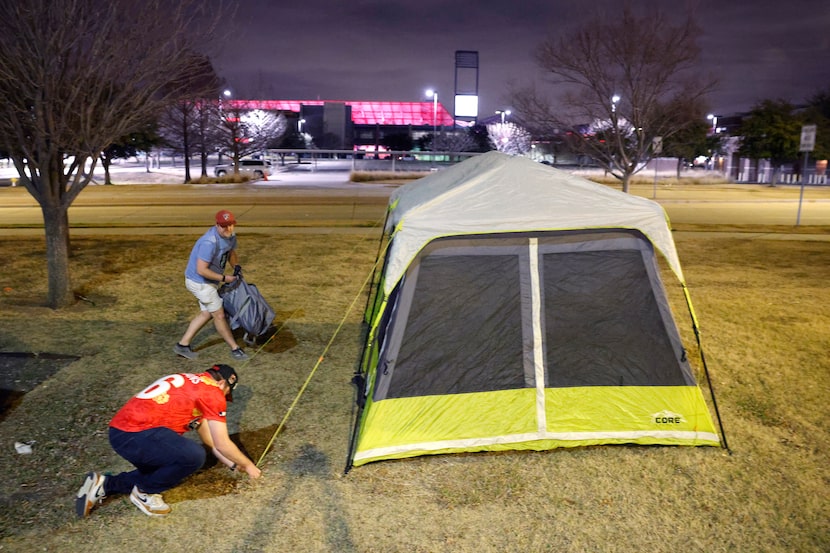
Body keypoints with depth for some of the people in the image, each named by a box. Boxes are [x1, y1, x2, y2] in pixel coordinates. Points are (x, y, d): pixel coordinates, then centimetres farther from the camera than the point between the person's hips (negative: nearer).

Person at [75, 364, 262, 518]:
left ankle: (104, 484, 19)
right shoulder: (213, 392, -5)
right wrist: (248, 465, 14)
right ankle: (144, 492, 3)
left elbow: (209, 439, 30)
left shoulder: (192, 384, 23)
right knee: (194, 456, -20)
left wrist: (233, 464, 33)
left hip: (121, 431, 10)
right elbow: (222, 444, -1)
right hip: (137, 434, -10)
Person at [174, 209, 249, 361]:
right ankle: (235, 348, 15)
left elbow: (231, 253, 18)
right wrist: (224, 278, -23)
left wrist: (237, 268, -1)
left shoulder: (231, 236, -3)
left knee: (206, 313, 19)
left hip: (210, 280, 10)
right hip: (200, 282, -10)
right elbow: (201, 270, -31)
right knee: (219, 315, 0)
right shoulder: (209, 242, -31)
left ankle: (183, 345, 29)